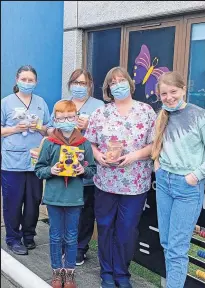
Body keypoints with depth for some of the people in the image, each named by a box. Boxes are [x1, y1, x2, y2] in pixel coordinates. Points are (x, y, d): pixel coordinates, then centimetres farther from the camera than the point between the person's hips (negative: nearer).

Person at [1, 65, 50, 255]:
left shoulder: (41, 102, 10)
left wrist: (39, 127, -6)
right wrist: (15, 128, -14)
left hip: (36, 160, 3)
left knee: (34, 201, 10)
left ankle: (29, 235, 27)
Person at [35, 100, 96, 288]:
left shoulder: (84, 143, -2)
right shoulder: (49, 143, -4)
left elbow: (92, 169, 6)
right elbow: (39, 169, 2)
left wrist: (84, 170, -14)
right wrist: (50, 170, -17)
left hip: (75, 198, 0)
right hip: (53, 198, 0)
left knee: (71, 237, 11)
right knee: (56, 236, 12)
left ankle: (69, 273, 26)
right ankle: (57, 272, 27)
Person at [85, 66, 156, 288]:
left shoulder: (146, 111, 0)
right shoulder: (100, 113, 2)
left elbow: (155, 144, -2)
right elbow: (89, 143, 5)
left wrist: (135, 155, -17)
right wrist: (98, 155, -14)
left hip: (135, 184, -1)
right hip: (106, 182, 1)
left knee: (127, 231, 8)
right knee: (105, 228, 11)